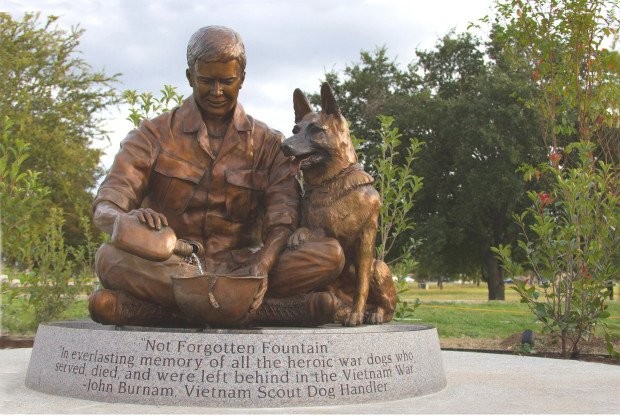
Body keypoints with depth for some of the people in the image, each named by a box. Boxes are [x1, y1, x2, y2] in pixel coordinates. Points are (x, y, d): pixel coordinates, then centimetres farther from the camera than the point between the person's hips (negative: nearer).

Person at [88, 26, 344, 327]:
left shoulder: (267, 143, 10)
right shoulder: (155, 134, 6)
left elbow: (283, 222, -5)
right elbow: (104, 210, -5)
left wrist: (261, 266, -28)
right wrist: (128, 219, -32)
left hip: (238, 266, 1)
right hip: (166, 266, -1)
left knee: (330, 255, -24)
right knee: (110, 258, -33)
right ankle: (265, 308, -34)